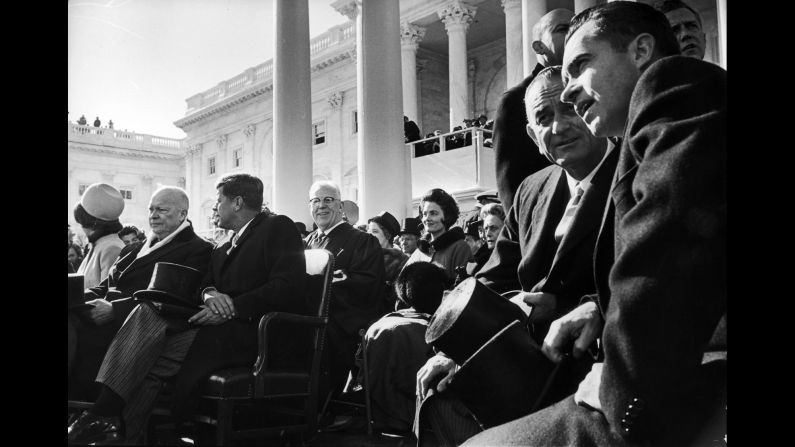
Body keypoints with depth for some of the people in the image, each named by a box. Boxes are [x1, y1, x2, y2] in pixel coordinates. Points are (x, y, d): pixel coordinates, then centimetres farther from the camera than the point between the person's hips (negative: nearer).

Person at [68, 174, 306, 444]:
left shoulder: (278, 227, -1)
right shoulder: (223, 250, 27)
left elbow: (288, 287, -14)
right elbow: (204, 284, 16)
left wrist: (232, 307, -18)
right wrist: (209, 294, -8)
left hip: (259, 332, -8)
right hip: (225, 326, 8)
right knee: (148, 311, -13)